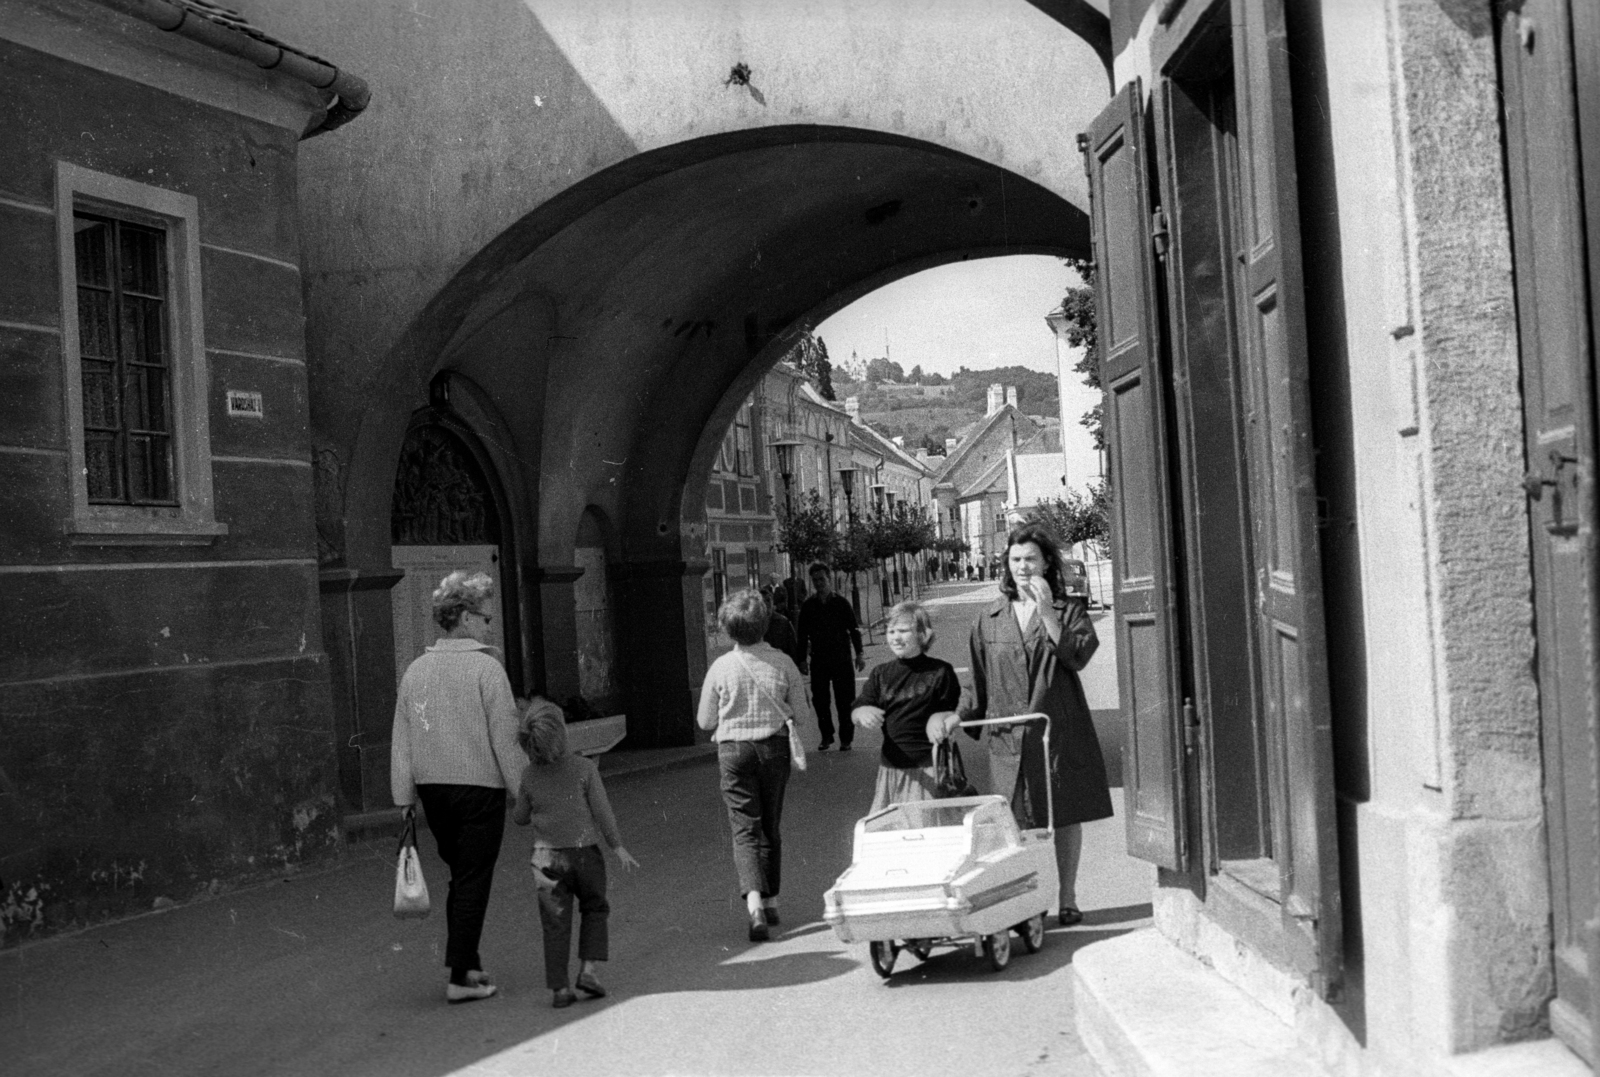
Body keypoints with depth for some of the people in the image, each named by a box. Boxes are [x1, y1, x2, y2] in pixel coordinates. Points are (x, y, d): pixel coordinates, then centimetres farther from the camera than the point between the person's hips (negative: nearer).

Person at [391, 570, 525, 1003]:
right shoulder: (485, 667, -11)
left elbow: (401, 739, 7)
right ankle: (460, 977, 2)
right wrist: (522, 788, -5)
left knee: (460, 876, 19)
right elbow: (505, 736, -12)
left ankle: (467, 964, 25)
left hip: (432, 788, 6)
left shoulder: (416, 670, 6)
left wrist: (404, 794, 12)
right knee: (473, 881, 1)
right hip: (480, 785, -6)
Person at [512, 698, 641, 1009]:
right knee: (595, 910, 18)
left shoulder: (530, 775, -1)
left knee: (555, 924, 5)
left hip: (547, 857, 2)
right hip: (584, 852, -2)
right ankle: (588, 969, 5)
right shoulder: (584, 768, -9)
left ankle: (560, 987, 2)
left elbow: (519, 818, 9)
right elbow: (602, 811, -6)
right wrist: (618, 847, 2)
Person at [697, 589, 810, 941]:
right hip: (774, 746, 2)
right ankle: (771, 901, 24)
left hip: (734, 750, -2)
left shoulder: (721, 668, -11)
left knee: (745, 828, -1)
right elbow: (800, 710, -2)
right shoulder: (782, 662, -9)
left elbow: (705, 721, -1)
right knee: (771, 827, 16)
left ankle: (754, 902, -19)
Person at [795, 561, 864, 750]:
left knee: (845, 700, -1)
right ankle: (826, 737, 17)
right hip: (818, 660, 2)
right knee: (819, 699, 3)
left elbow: (854, 629, 3)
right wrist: (802, 660, 4)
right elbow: (803, 635, 8)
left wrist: (859, 655, -2)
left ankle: (846, 739, 8)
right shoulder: (807, 606, 5)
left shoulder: (842, 603, 0)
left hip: (842, 659, -2)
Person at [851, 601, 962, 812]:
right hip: (890, 769, 4)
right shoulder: (881, 674, 9)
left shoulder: (940, 672, -2)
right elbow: (856, 711, 3)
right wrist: (863, 713, -20)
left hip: (928, 770, -4)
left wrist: (941, 717, -16)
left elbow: (955, 711, 6)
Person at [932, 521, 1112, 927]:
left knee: (1067, 816, 7)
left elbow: (1078, 656, -14)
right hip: (1009, 737, 1)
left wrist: (1047, 614, -19)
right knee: (1015, 822, -1)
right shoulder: (989, 618, 9)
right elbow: (979, 682, 13)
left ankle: (1067, 899, 19)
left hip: (1061, 730, -1)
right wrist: (957, 717, 1)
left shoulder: (1069, 609, 4)